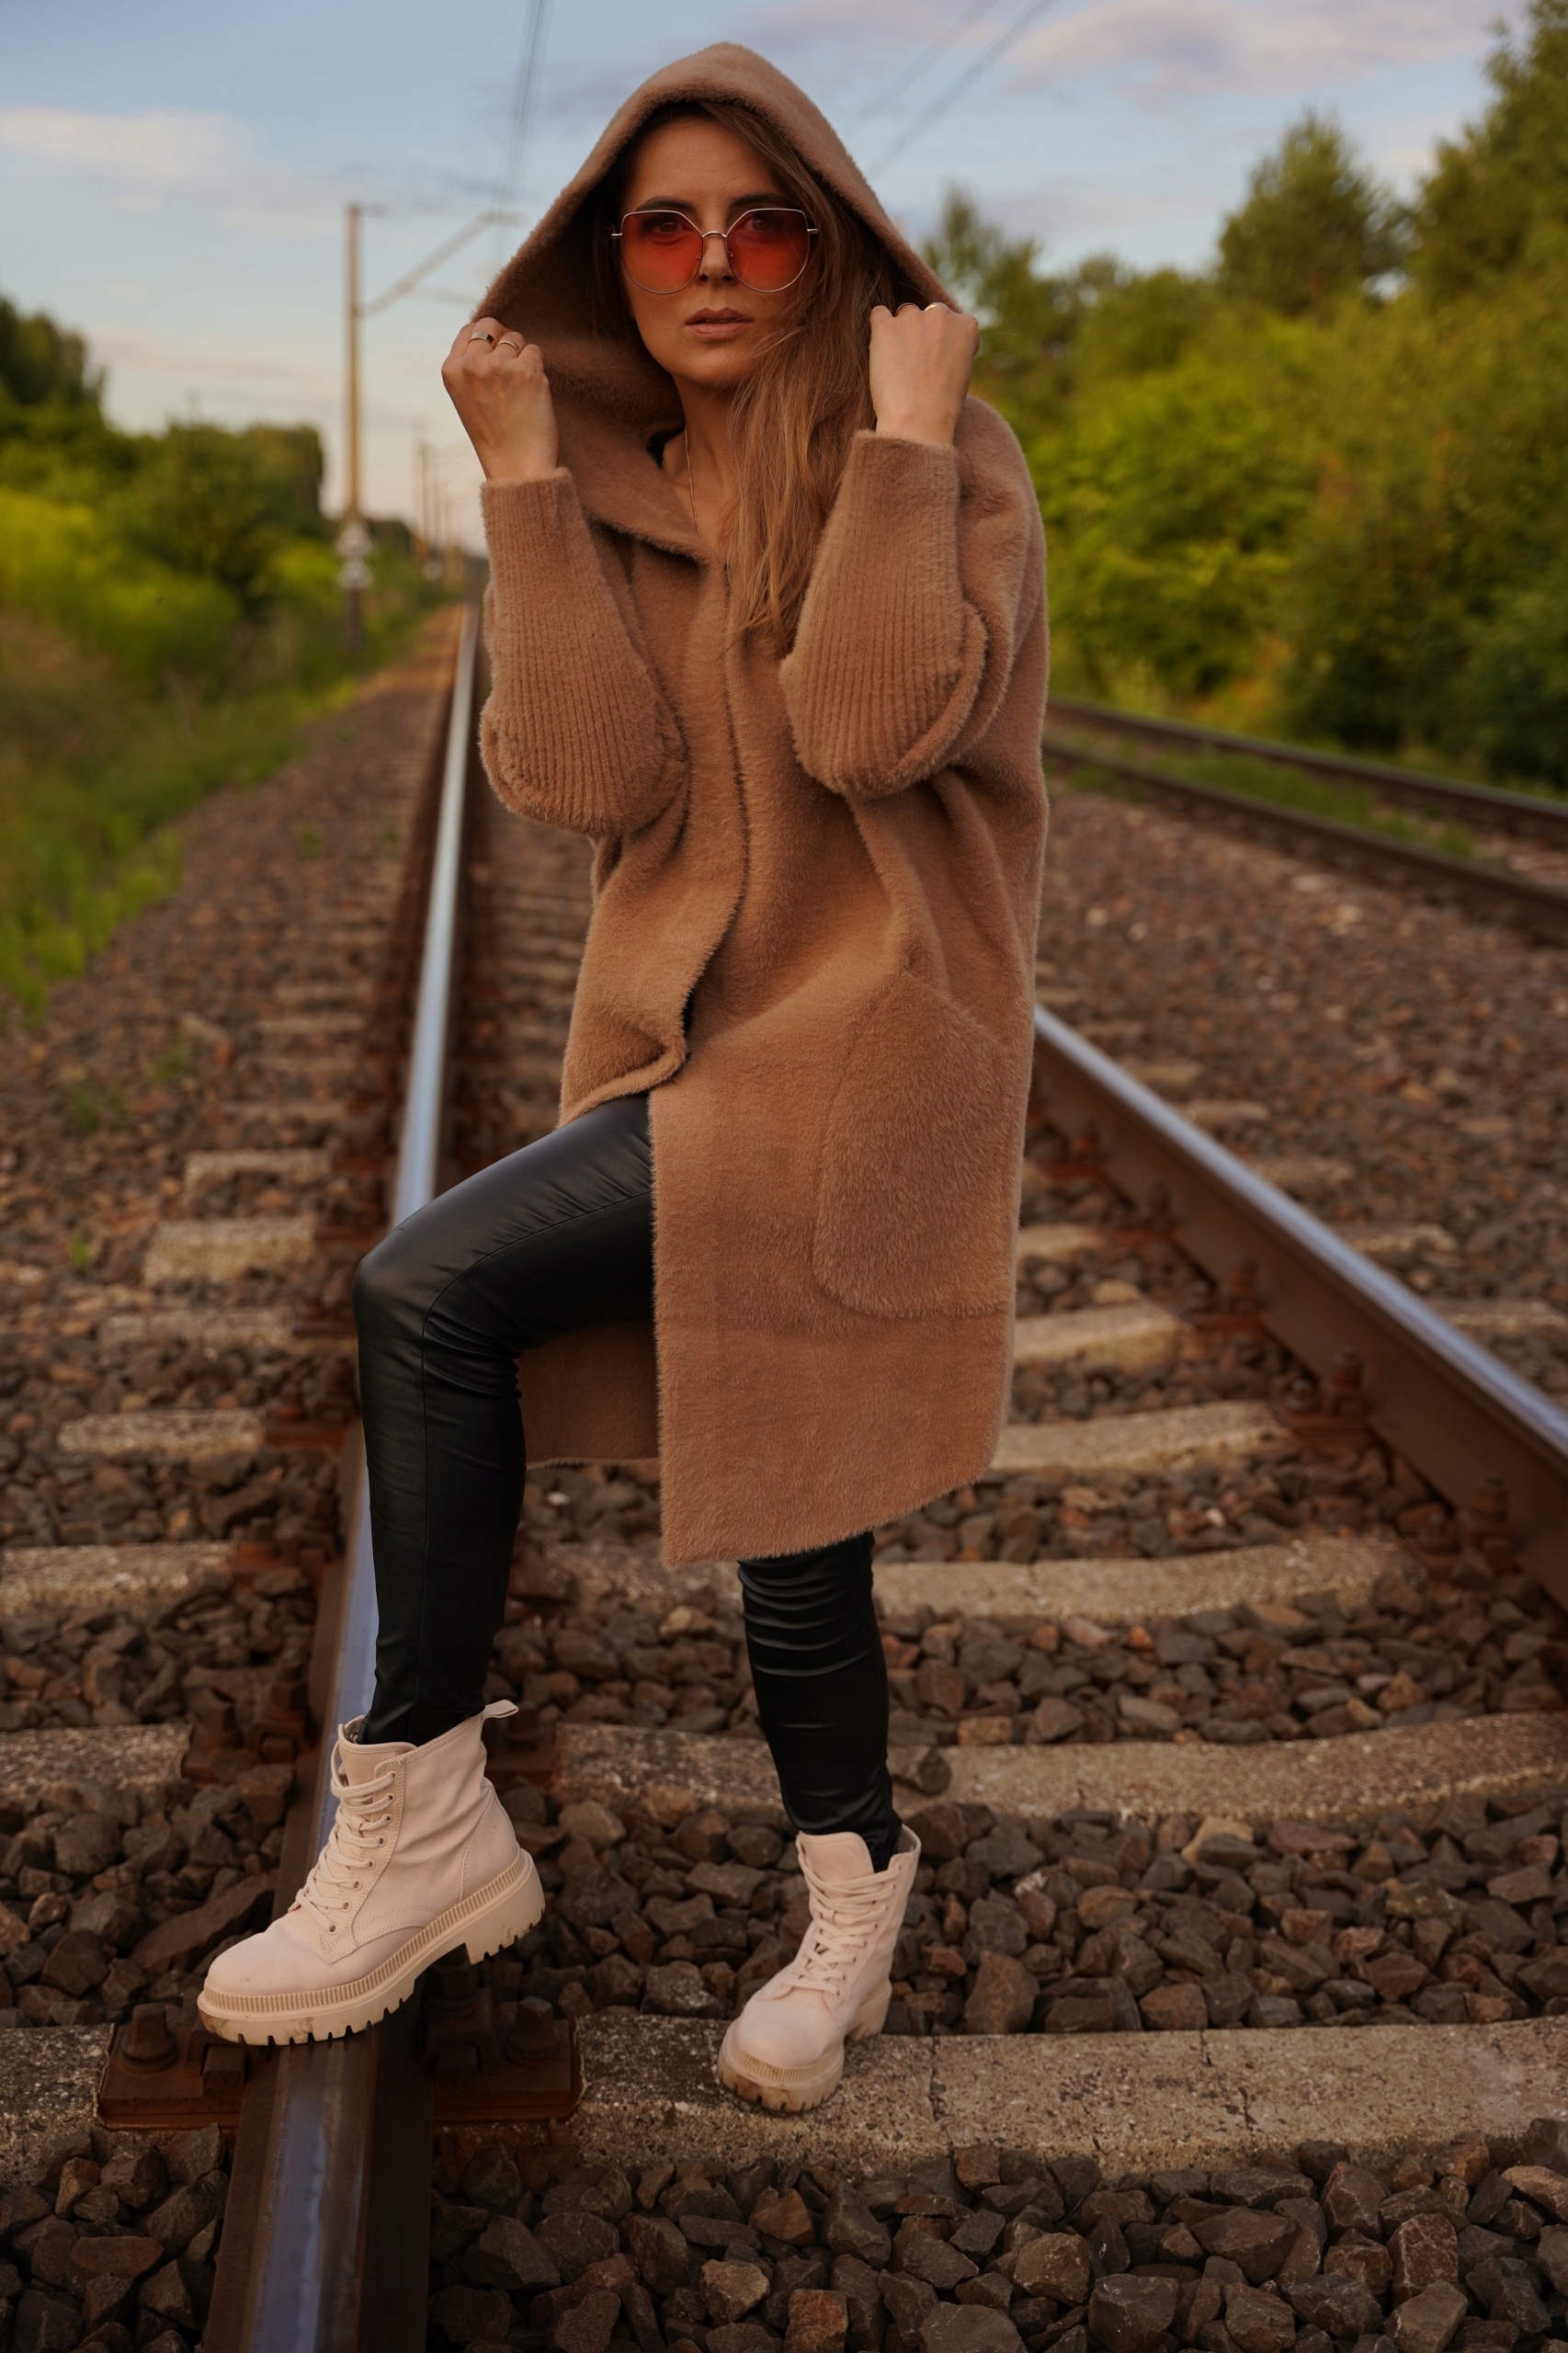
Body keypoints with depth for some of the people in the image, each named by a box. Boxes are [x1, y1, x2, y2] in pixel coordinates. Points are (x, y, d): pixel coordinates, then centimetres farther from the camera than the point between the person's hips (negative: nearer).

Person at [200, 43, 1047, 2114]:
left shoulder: (950, 459, -5)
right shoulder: (619, 499, 9)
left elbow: (868, 728, -22)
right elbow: (594, 784, -8)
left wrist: (902, 434, -17)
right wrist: (524, 478, -9)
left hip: (870, 1046, -6)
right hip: (692, 1051, 6)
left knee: (428, 1297, -19)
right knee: (781, 1526, 8)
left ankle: (421, 1820, -3)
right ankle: (859, 1901, 30)